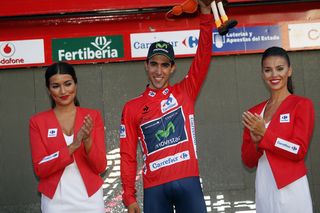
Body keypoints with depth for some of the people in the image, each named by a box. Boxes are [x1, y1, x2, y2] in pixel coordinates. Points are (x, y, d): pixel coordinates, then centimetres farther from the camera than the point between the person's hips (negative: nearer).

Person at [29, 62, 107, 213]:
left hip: (90, 200, 1)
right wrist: (72, 147, -20)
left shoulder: (93, 116, -1)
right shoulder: (37, 122, -2)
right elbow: (40, 169, -8)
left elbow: (101, 166, -4)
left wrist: (88, 141, -21)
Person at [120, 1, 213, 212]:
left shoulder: (185, 92, 10)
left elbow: (203, 56, 0)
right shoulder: (132, 107, 9)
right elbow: (128, 155, 7)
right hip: (154, 187, 0)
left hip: (188, 181, 0)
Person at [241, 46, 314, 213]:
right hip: (263, 190, 4)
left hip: (290, 188, -4)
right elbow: (249, 161, 7)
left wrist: (264, 135, -17)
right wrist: (255, 141, -12)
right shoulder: (254, 113, 10)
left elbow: (299, 151, -11)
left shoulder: (302, 104, -3)